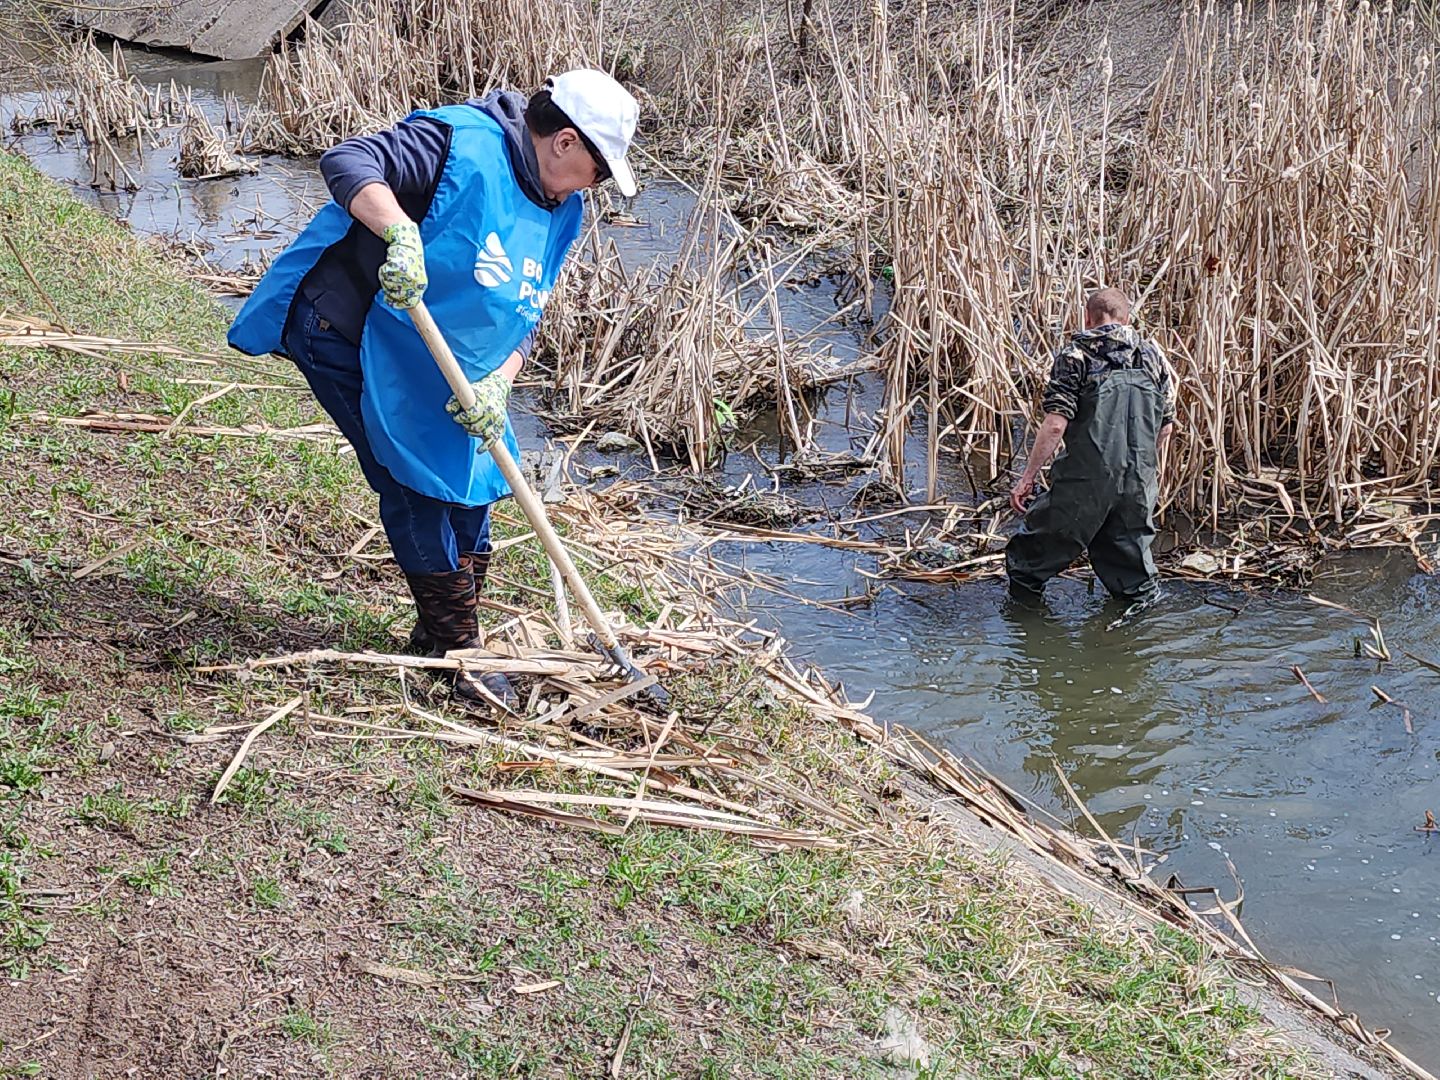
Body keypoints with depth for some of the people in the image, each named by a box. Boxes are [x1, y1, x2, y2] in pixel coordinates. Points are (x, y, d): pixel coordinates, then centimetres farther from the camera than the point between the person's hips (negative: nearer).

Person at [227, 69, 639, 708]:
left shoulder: (559, 212, 4)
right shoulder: (462, 145, -23)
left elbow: (527, 315, 6)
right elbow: (346, 161, -33)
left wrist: (496, 384, -13)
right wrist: (402, 232, -50)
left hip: (438, 365, 9)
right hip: (344, 333, -9)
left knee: (468, 485, 11)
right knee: (413, 486, -9)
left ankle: (446, 636, 27)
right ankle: (456, 649, 2)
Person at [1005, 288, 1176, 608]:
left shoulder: (1076, 354, -3)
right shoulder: (1153, 356, 13)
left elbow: (1055, 425, -13)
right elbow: (1166, 428, 16)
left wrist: (1027, 477, -8)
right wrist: (1152, 473, 31)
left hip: (1085, 479, -4)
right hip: (1139, 483, 4)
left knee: (1032, 555, 10)